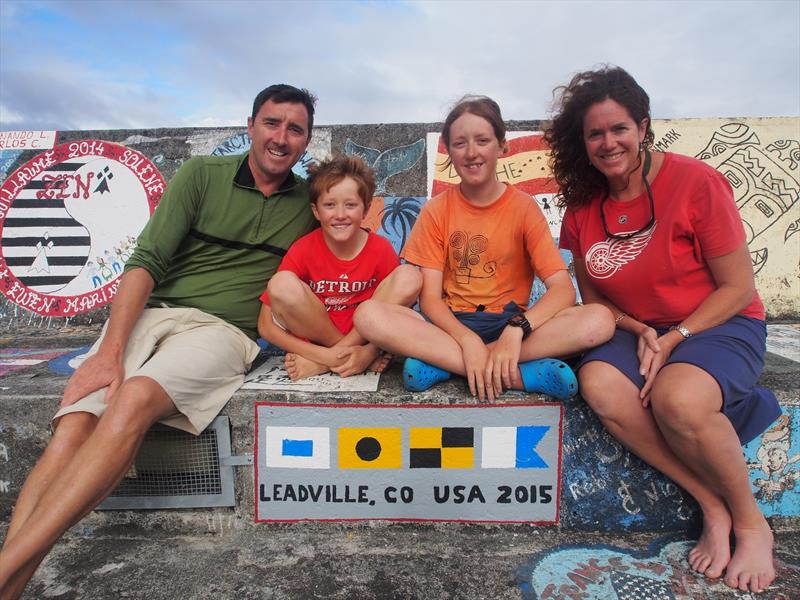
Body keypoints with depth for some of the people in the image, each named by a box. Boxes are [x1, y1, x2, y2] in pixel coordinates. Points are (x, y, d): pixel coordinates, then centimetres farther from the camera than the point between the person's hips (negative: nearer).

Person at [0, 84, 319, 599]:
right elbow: (147, 261, 0)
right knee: (72, 427, -24)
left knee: (134, 400, -32)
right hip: (151, 313, 2)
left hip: (223, 330, -2)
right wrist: (111, 350, -12)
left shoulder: (308, 203, 13)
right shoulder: (203, 174, 9)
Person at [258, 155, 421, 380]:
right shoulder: (303, 250, -12)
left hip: (364, 333, 1)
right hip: (313, 334, -1)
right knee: (282, 284, -28)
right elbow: (266, 326, -13)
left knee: (409, 277, -21)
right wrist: (323, 353, -26)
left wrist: (366, 352, -24)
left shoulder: (381, 249, -8)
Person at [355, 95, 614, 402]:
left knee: (600, 320, -27)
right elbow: (429, 297, -6)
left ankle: (439, 361, -25)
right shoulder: (436, 211, 1)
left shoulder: (524, 208, -1)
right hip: (451, 326, 0)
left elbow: (563, 289, -10)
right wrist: (468, 340, -25)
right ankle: (523, 374, -28)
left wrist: (516, 329, -28)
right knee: (368, 314, -28)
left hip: (510, 323, 0)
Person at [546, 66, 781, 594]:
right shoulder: (583, 205, 0)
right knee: (598, 385, -28)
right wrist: (640, 333, -10)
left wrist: (673, 340, -19)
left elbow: (739, 287, -9)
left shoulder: (696, 182, -13)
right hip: (637, 331, 4)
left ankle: (751, 520, -4)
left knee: (678, 398, -35)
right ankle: (712, 505, -11)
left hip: (720, 325, -4)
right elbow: (592, 294, 8)